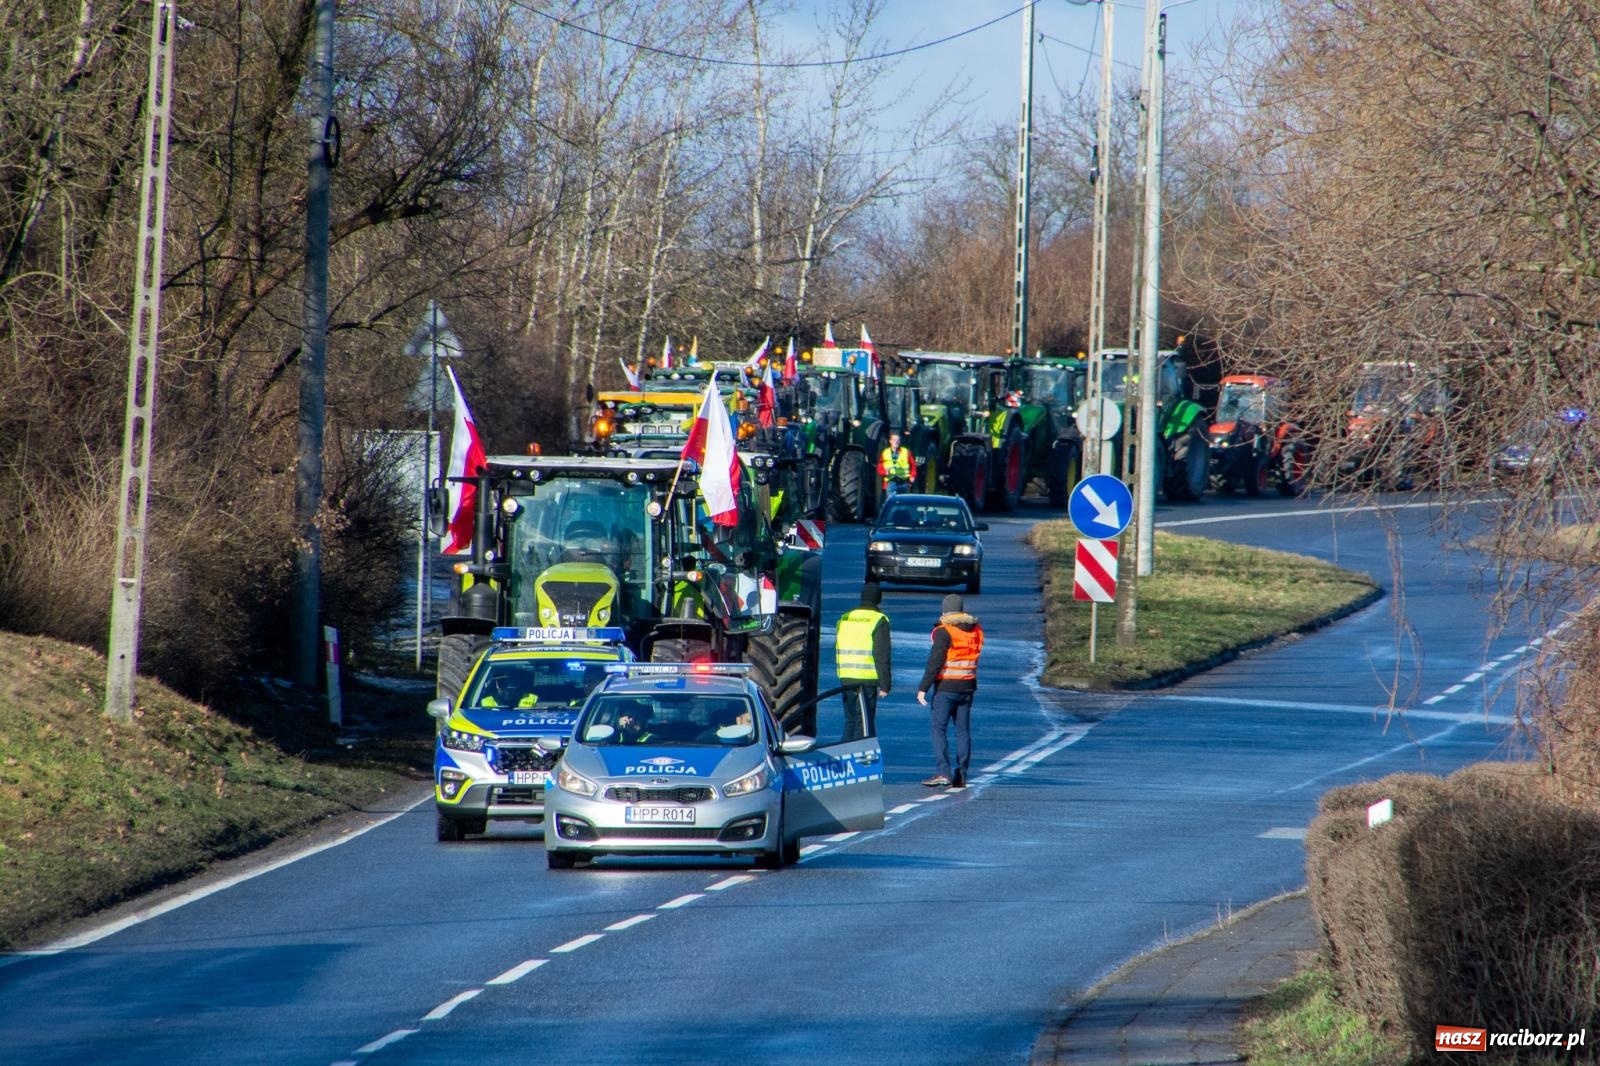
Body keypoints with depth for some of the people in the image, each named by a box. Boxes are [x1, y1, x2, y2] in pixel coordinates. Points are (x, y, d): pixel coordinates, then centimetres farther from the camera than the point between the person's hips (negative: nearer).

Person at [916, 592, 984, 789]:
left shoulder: (944, 632, -11)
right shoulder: (976, 630, 8)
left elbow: (935, 662, -15)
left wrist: (923, 688, -12)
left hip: (946, 687, -6)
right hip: (967, 687, 6)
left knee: (938, 728, -3)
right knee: (963, 730, 9)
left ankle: (944, 773, -13)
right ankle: (961, 776, 8)